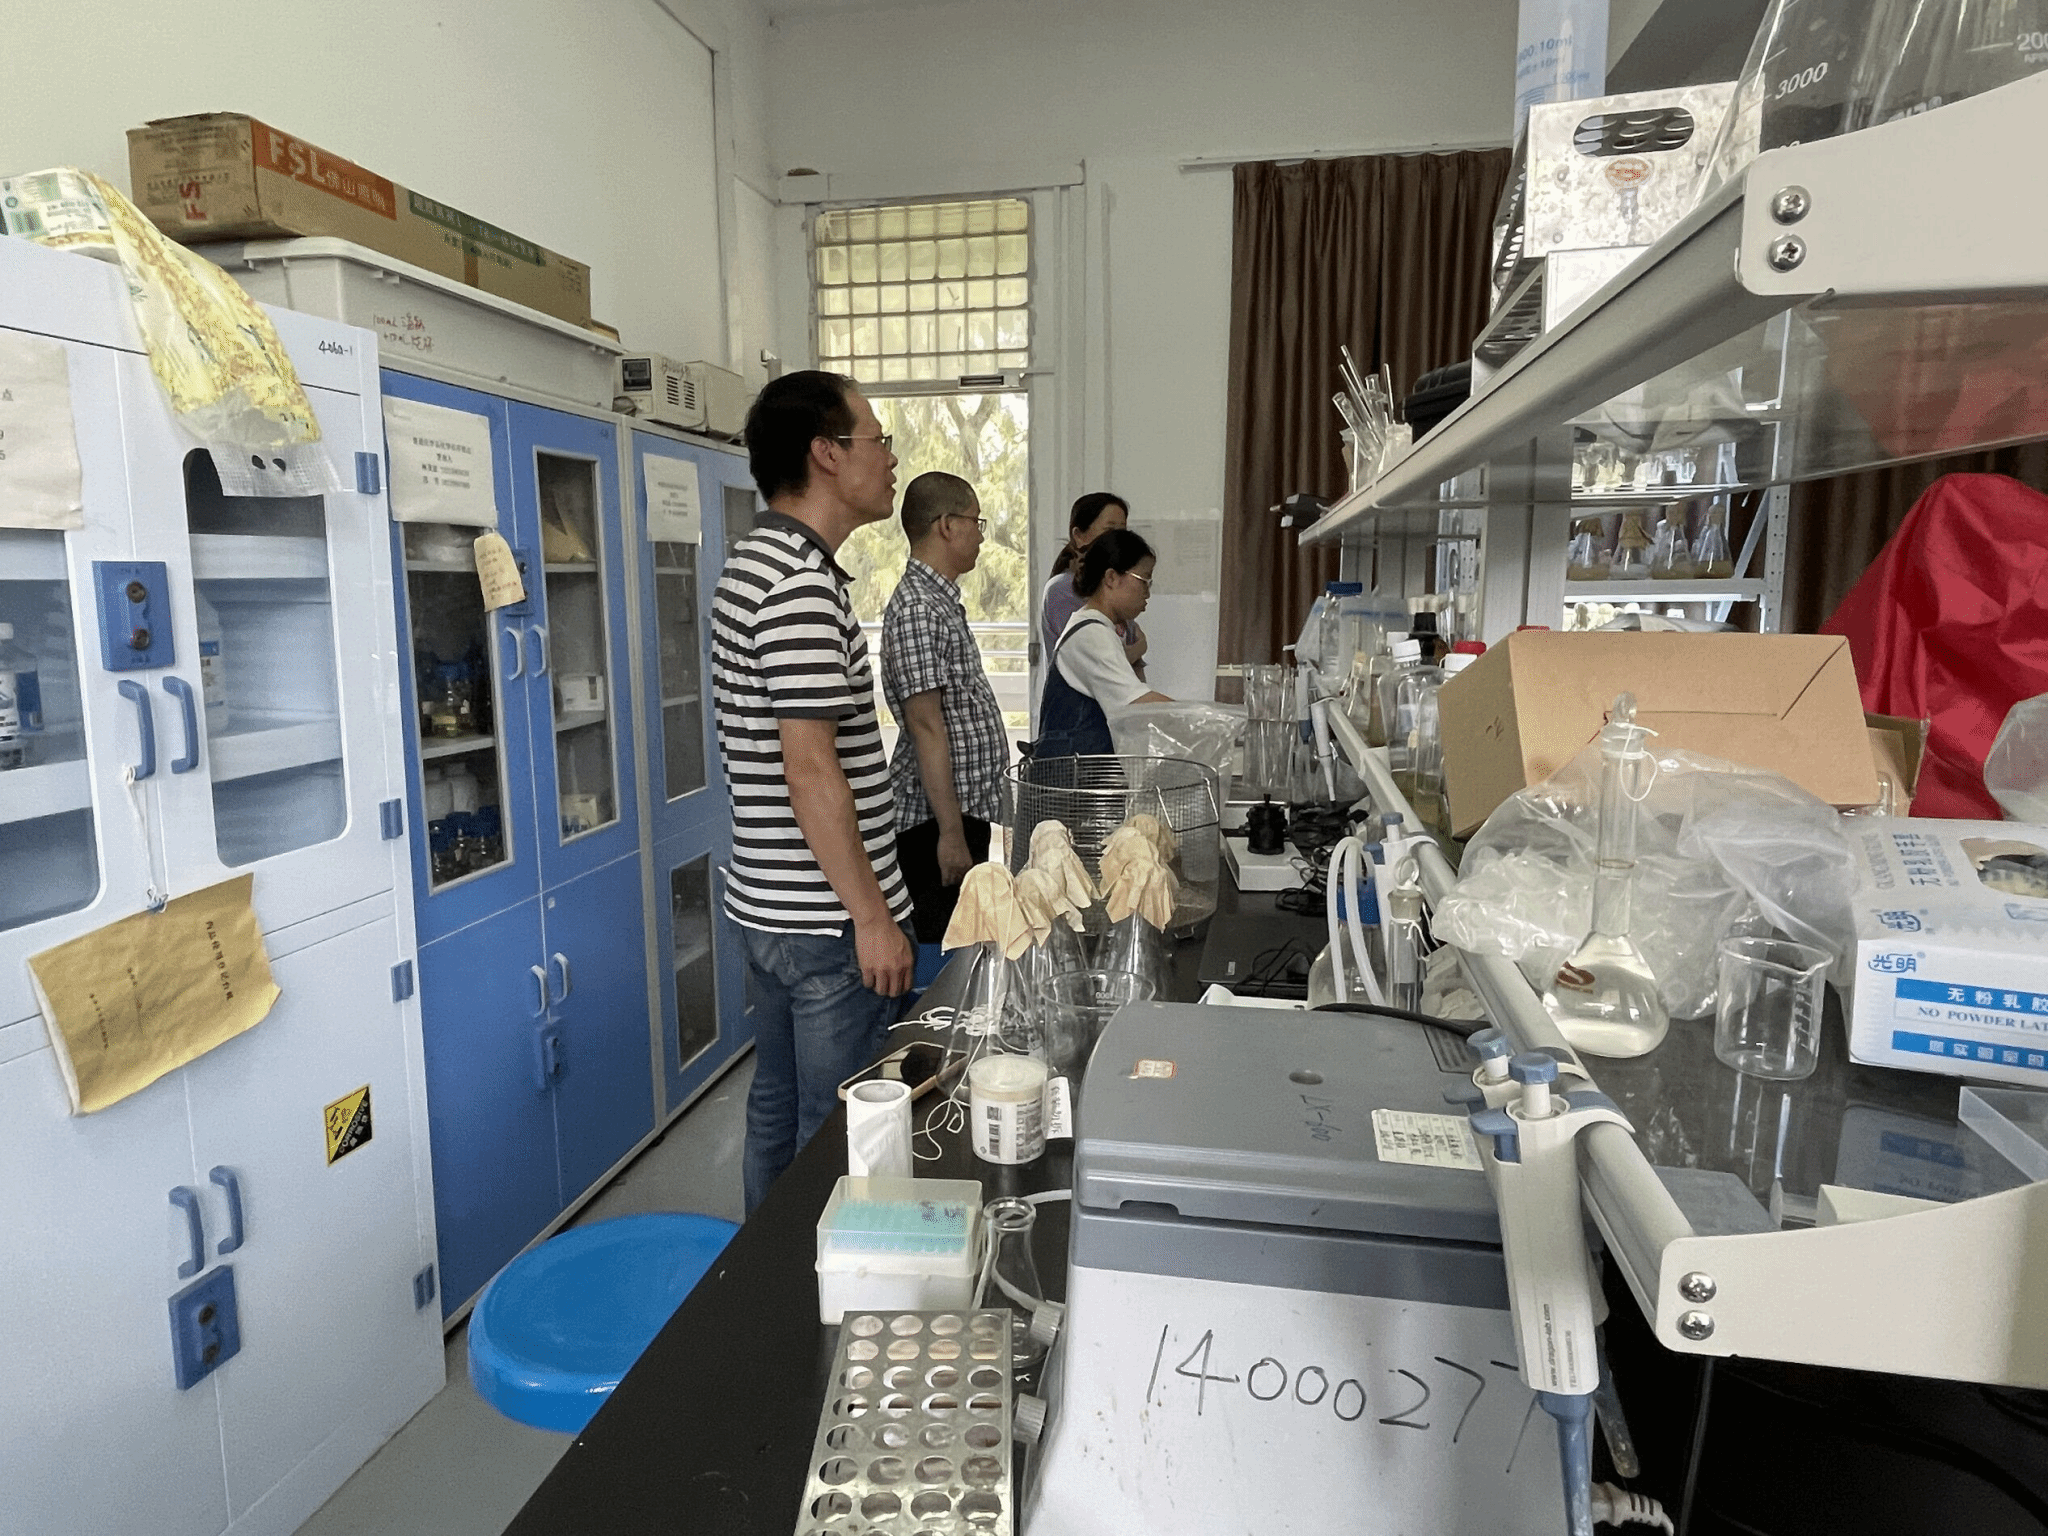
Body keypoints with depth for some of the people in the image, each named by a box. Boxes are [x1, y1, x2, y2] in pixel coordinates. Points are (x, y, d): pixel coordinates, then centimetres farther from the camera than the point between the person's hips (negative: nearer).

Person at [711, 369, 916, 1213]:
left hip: (768, 905, 10)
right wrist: (872, 917, -19)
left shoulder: (752, 564, 12)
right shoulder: (804, 583, -20)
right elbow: (811, 772, -24)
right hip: (826, 920, -10)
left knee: (778, 1107, 21)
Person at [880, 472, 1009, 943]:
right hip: (937, 818, -10)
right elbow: (925, 726, -22)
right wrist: (950, 831, -23)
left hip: (962, 811, 10)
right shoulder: (916, 608, -16)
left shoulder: (941, 600, 17)